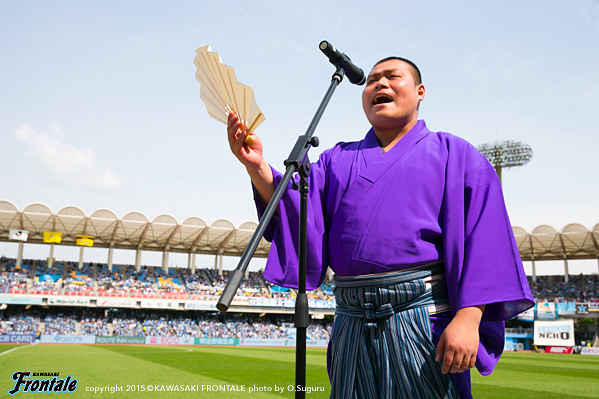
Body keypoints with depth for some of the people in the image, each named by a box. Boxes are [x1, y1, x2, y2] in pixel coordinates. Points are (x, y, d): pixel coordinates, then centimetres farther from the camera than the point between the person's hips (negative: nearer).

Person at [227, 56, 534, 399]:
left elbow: (480, 238, -5)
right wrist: (256, 166, -10)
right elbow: (299, 216, 5)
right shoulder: (337, 160, 18)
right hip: (353, 325, 4)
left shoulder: (453, 154, 7)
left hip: (425, 320, -3)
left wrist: (468, 318, -17)